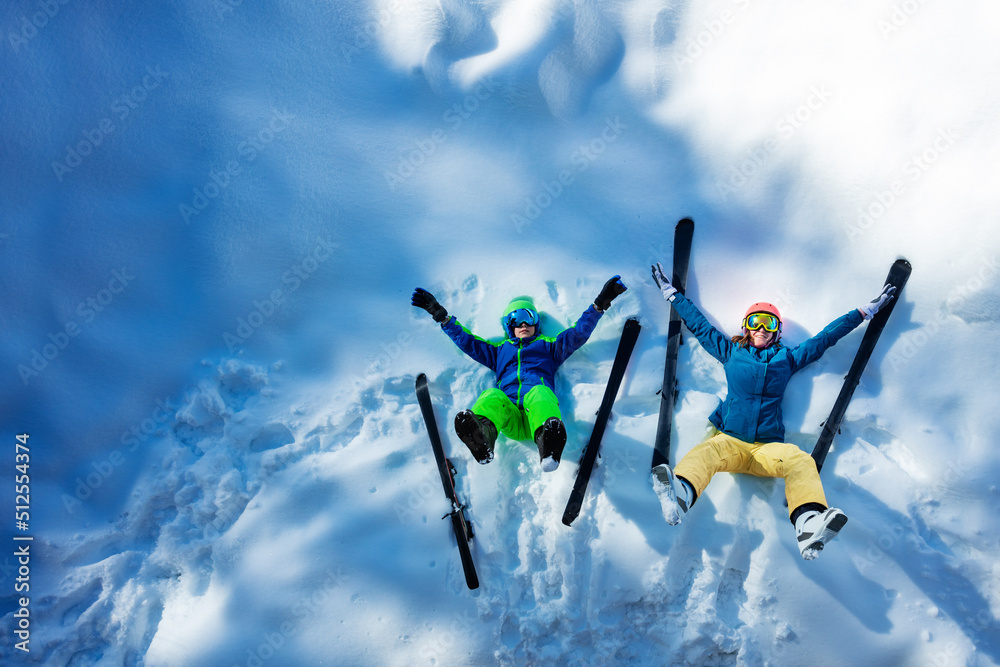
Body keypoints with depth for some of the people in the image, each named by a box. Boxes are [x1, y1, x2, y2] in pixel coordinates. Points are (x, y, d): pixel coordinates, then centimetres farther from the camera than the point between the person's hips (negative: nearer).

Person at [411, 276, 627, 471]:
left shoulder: (548, 346, 34)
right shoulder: (499, 350, 38)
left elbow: (579, 333, 26)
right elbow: (466, 341, 39)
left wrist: (599, 304, 16)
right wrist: (440, 315, 35)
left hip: (538, 407, -1)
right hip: (508, 414, 2)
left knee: (539, 392, -38)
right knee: (492, 396, -33)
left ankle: (548, 437, -70)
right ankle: (480, 432, -66)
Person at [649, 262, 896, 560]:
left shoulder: (788, 357, 25)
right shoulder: (731, 352, 23)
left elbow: (825, 337, 32)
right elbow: (699, 324, 31)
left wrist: (866, 311, 37)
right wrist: (672, 294, 38)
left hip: (768, 447, 1)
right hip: (730, 441, 0)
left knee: (801, 460, -34)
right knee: (707, 452, -37)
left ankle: (809, 524, -60)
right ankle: (680, 495, -68)